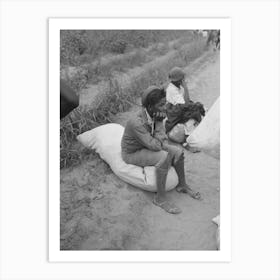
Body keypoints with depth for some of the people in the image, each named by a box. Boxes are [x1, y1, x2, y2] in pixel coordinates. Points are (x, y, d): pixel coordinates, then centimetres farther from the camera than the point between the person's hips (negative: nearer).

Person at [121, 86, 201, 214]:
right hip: (132, 154, -7)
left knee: (178, 151, -2)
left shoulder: (157, 116, -12)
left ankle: (182, 185, 18)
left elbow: (163, 140, -13)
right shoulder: (136, 123, -35)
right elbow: (154, 145, -32)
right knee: (164, 157, -29)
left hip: (146, 147, 8)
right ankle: (160, 198, -14)